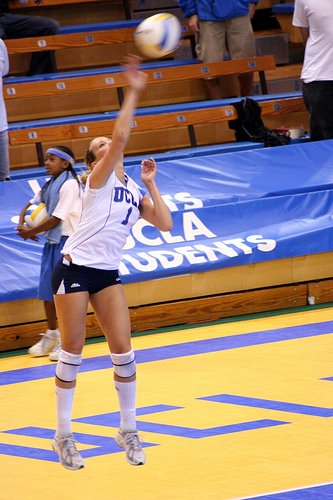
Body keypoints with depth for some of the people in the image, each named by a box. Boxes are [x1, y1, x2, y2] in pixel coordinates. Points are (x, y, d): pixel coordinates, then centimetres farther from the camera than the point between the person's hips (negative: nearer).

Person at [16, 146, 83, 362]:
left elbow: (56, 219, -18)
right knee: (47, 290, 12)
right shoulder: (50, 185, 12)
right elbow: (31, 205, 21)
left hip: (67, 241, -8)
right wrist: (22, 223, -1)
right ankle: (51, 335, 25)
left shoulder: (70, 185, -15)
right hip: (52, 241, 9)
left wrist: (31, 232, -9)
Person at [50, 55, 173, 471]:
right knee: (72, 353, -2)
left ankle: (128, 432, 11)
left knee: (123, 351, 0)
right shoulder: (99, 178, -6)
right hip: (74, 268, -6)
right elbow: (121, 136, -21)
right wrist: (133, 92, -22)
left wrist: (151, 184, 6)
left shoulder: (135, 191, 13)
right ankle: (63, 435, 6)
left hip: (107, 274, 6)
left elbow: (165, 224, 4)